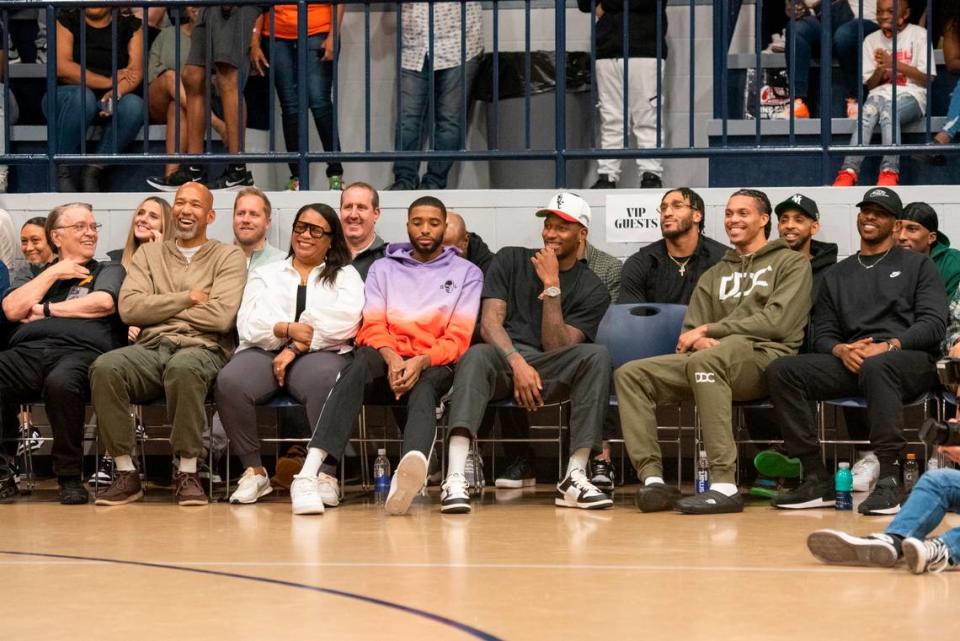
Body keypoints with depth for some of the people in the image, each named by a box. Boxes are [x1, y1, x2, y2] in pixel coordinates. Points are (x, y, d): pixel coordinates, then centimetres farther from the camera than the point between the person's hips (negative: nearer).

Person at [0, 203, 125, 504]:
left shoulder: (109, 270, 23)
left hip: (79, 350, -3)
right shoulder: (40, 274, 33)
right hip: (27, 352, 3)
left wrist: (46, 310, 8)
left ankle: (70, 477, -27)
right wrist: (54, 273, 14)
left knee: (61, 383, -42)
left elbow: (103, 303, 0)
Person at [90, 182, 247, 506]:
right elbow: (129, 308, 4)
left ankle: (188, 474, -27)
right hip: (150, 349, 3)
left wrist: (159, 309, 2)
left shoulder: (229, 257, 11)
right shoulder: (149, 254, 21)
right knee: (105, 368, -30)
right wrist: (187, 299, -2)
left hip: (202, 350, -3)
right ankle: (125, 473, -22)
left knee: (183, 368, -40)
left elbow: (221, 317, -6)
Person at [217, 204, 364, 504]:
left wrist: (298, 347, -10)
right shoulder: (264, 274, 26)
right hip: (264, 352, 2)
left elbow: (346, 321, 0)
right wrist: (289, 330, -11)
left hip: (320, 354, -2)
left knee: (324, 380, -40)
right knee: (230, 382, -33)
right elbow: (248, 324, 9)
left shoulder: (345, 276, 21)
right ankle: (254, 470, -22)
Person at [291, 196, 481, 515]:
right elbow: (372, 327, 6)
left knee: (423, 389, -38)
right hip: (388, 360, 1)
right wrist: (391, 358, -17)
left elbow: (458, 338, 2)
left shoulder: (466, 273, 13)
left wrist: (421, 362, -18)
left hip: (434, 365, -1)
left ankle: (413, 464, -75)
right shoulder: (383, 268, 19)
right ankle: (310, 473, -54)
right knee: (362, 361, -36)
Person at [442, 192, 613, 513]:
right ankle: (455, 480, -52)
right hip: (502, 358, -1)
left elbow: (556, 347, -3)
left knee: (597, 355, -29)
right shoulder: (511, 261, 13)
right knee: (475, 355, -36)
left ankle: (574, 477, -33)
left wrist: (552, 286, -9)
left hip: (548, 369, 1)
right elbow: (490, 323, -1)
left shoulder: (592, 290, 10)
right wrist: (518, 364, -18)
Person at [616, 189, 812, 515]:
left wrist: (710, 330, -5)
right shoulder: (715, 275, 29)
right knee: (630, 374, -13)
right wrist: (700, 340, -6)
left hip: (766, 356, -6)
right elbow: (690, 331, 21)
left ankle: (725, 485, -44)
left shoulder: (791, 263, 11)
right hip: (715, 362, 6)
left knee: (705, 361, -40)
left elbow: (777, 322, -5)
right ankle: (653, 478, -26)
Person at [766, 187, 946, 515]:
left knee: (876, 366, -41)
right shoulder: (837, 275, 25)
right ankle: (817, 479, -24)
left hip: (910, 359, -4)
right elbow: (822, 334, 17)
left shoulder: (917, 265, 14)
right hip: (851, 362, 4)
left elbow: (933, 324, 1)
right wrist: (842, 350, -8)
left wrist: (889, 346, -16)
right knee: (781, 371, -20)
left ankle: (889, 481, -43)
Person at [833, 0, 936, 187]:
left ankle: (889, 171, -50)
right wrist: (880, 70, -8)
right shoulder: (871, 40, 16)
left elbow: (927, 79, -1)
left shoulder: (918, 35, 6)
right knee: (868, 113, -32)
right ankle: (849, 171, -48)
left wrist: (895, 64, -10)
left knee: (888, 112, -36)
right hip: (881, 93, 3)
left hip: (910, 94, -3)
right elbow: (870, 84, 15)